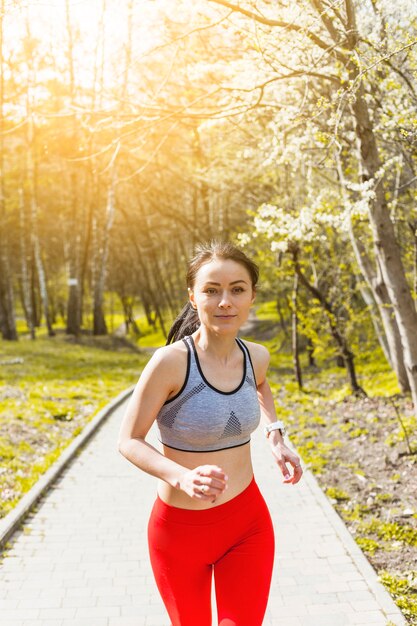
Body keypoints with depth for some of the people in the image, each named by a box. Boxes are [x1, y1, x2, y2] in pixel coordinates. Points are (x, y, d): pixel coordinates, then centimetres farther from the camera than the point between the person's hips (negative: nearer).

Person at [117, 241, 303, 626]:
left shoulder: (256, 356, -6)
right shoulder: (171, 360, -22)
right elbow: (129, 441, -14)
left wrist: (276, 439, 4)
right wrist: (182, 478, -31)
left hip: (248, 524, 3)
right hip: (180, 529, -3)